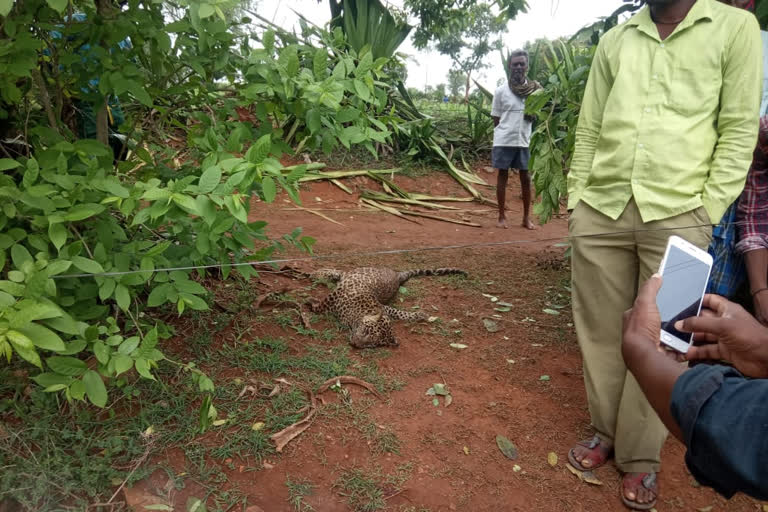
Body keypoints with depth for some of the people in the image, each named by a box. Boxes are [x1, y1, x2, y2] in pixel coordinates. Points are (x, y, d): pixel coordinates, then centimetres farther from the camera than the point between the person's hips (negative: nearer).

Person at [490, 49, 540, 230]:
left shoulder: (533, 89, 5)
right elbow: (496, 120, 3)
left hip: (524, 140, 2)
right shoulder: (501, 91, -2)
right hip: (504, 141, -2)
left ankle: (526, 217, 14)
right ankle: (502, 216, 13)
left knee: (526, 177, 5)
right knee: (502, 175, 4)